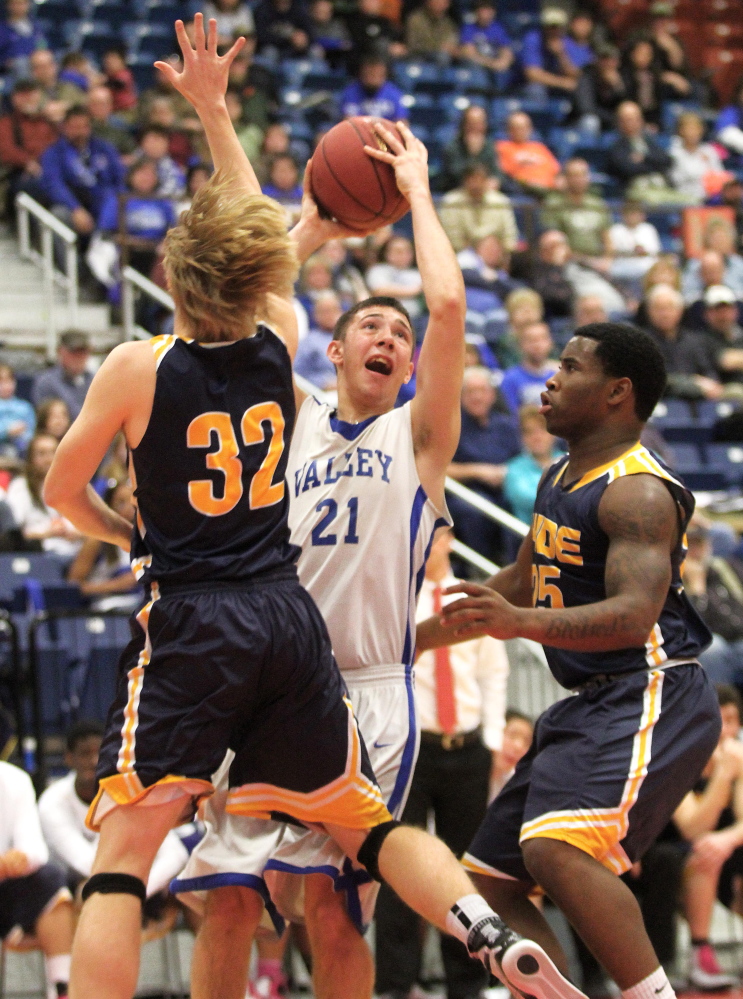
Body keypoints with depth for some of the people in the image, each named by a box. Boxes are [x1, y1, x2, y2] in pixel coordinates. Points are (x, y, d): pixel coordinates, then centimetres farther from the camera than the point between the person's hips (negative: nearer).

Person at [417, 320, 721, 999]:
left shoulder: (638, 492, -16)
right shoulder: (558, 480, 15)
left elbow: (633, 615, -28)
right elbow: (524, 582, 30)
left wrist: (522, 623, -42)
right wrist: (417, 636, 34)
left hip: (652, 697, -11)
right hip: (592, 706, 11)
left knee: (556, 848, -33)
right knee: (489, 880, 11)